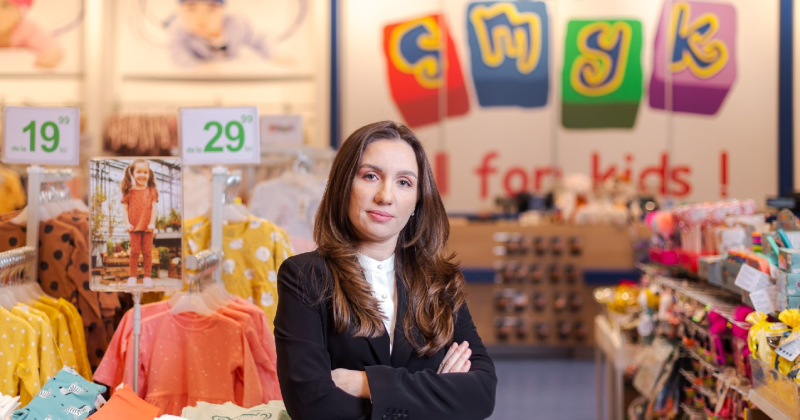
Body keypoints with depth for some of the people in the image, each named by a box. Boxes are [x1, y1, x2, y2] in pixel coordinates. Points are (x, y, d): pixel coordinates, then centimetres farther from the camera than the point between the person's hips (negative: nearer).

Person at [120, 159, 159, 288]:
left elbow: (154, 207, 0)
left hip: (147, 227, 0)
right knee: (135, 251, 2)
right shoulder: (129, 191, 2)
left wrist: (152, 223, -10)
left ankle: (147, 276, 11)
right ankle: (133, 276, 9)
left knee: (147, 252, 5)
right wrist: (127, 223, -8)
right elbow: (125, 208, 1)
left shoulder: (151, 191, 4)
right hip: (134, 227, 0)